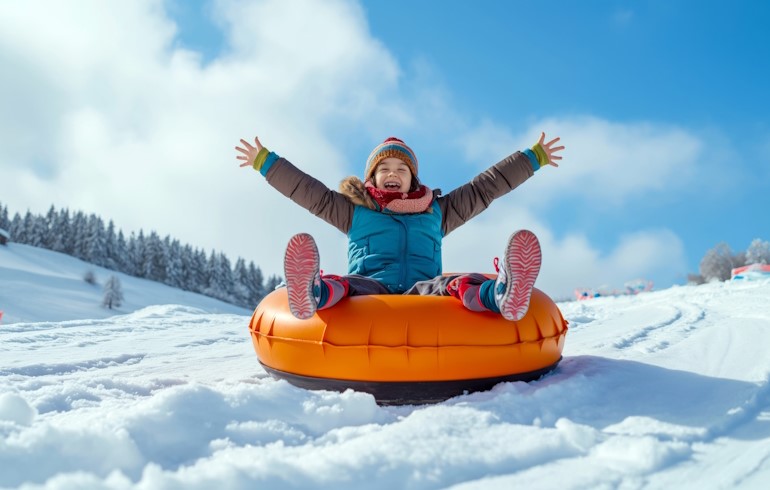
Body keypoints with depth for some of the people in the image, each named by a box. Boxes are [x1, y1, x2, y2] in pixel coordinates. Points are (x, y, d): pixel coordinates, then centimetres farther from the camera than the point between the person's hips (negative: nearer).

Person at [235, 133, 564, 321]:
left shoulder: (438, 212, 28)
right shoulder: (354, 211, 25)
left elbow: (485, 187, 30)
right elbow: (308, 191, 22)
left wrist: (533, 157, 32)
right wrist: (265, 162, 18)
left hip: (423, 290, 1)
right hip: (370, 289, 0)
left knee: (457, 283, -33)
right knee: (351, 284, -36)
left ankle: (501, 294, -65)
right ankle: (314, 293, -69)